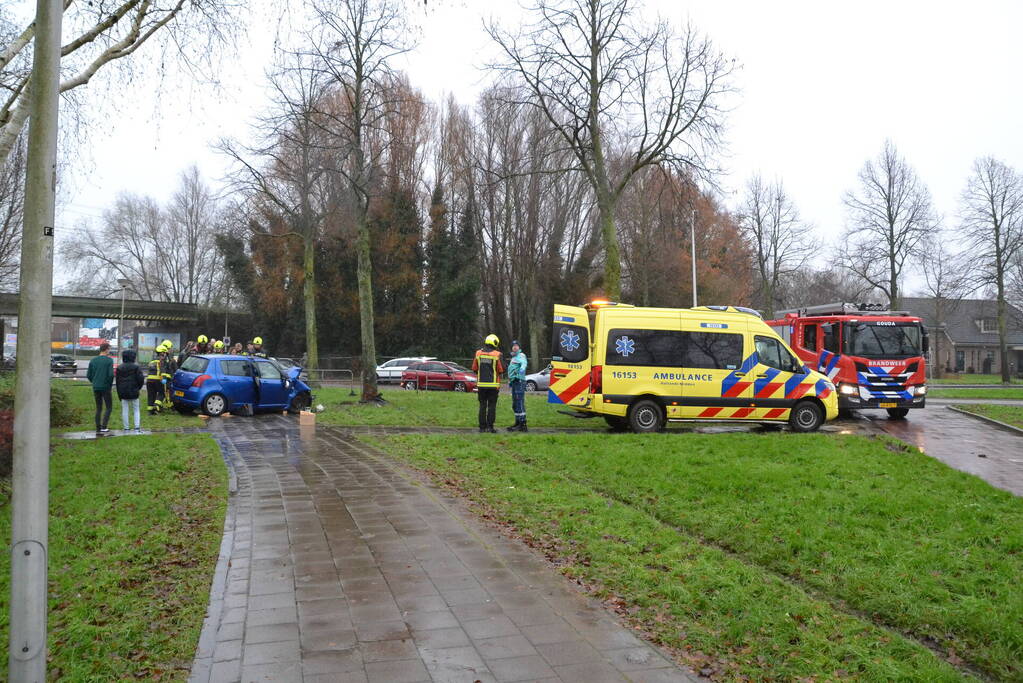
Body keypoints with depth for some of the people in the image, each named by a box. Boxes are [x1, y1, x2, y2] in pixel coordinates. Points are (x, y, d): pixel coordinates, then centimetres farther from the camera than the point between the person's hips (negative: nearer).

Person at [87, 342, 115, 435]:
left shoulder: (93, 360, 7)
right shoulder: (109, 360, -9)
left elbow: (88, 375, 6)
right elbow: (111, 374, -16)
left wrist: (94, 382, 18)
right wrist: (110, 384, 0)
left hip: (96, 388, 5)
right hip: (105, 388, -5)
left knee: (98, 408, 11)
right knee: (108, 407, 4)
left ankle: (98, 429, 10)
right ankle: (103, 427, -8)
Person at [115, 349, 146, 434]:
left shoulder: (119, 368, 5)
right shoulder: (136, 367, -6)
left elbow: (117, 381, 7)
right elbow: (140, 379, -10)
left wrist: (119, 394, 12)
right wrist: (139, 387, 11)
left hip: (123, 393, 2)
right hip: (134, 392, -2)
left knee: (125, 410, 6)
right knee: (136, 410, 6)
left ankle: (126, 428, 7)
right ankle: (137, 428, -2)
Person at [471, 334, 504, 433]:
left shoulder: (478, 353, 2)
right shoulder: (497, 354, -8)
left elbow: (474, 369, 7)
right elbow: (501, 370, -7)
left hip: (481, 384, 3)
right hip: (493, 385, -3)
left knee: (482, 405, 10)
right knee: (492, 406, 3)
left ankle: (482, 426, 10)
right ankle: (490, 426, 0)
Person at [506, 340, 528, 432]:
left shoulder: (521, 355, -6)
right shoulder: (513, 357, 24)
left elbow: (524, 363, -29)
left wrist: (522, 369, -49)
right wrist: (510, 381, 35)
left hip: (519, 382, -10)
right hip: (514, 382, 10)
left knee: (520, 403, -14)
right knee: (515, 404, 14)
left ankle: (523, 424, -16)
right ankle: (517, 423, 23)